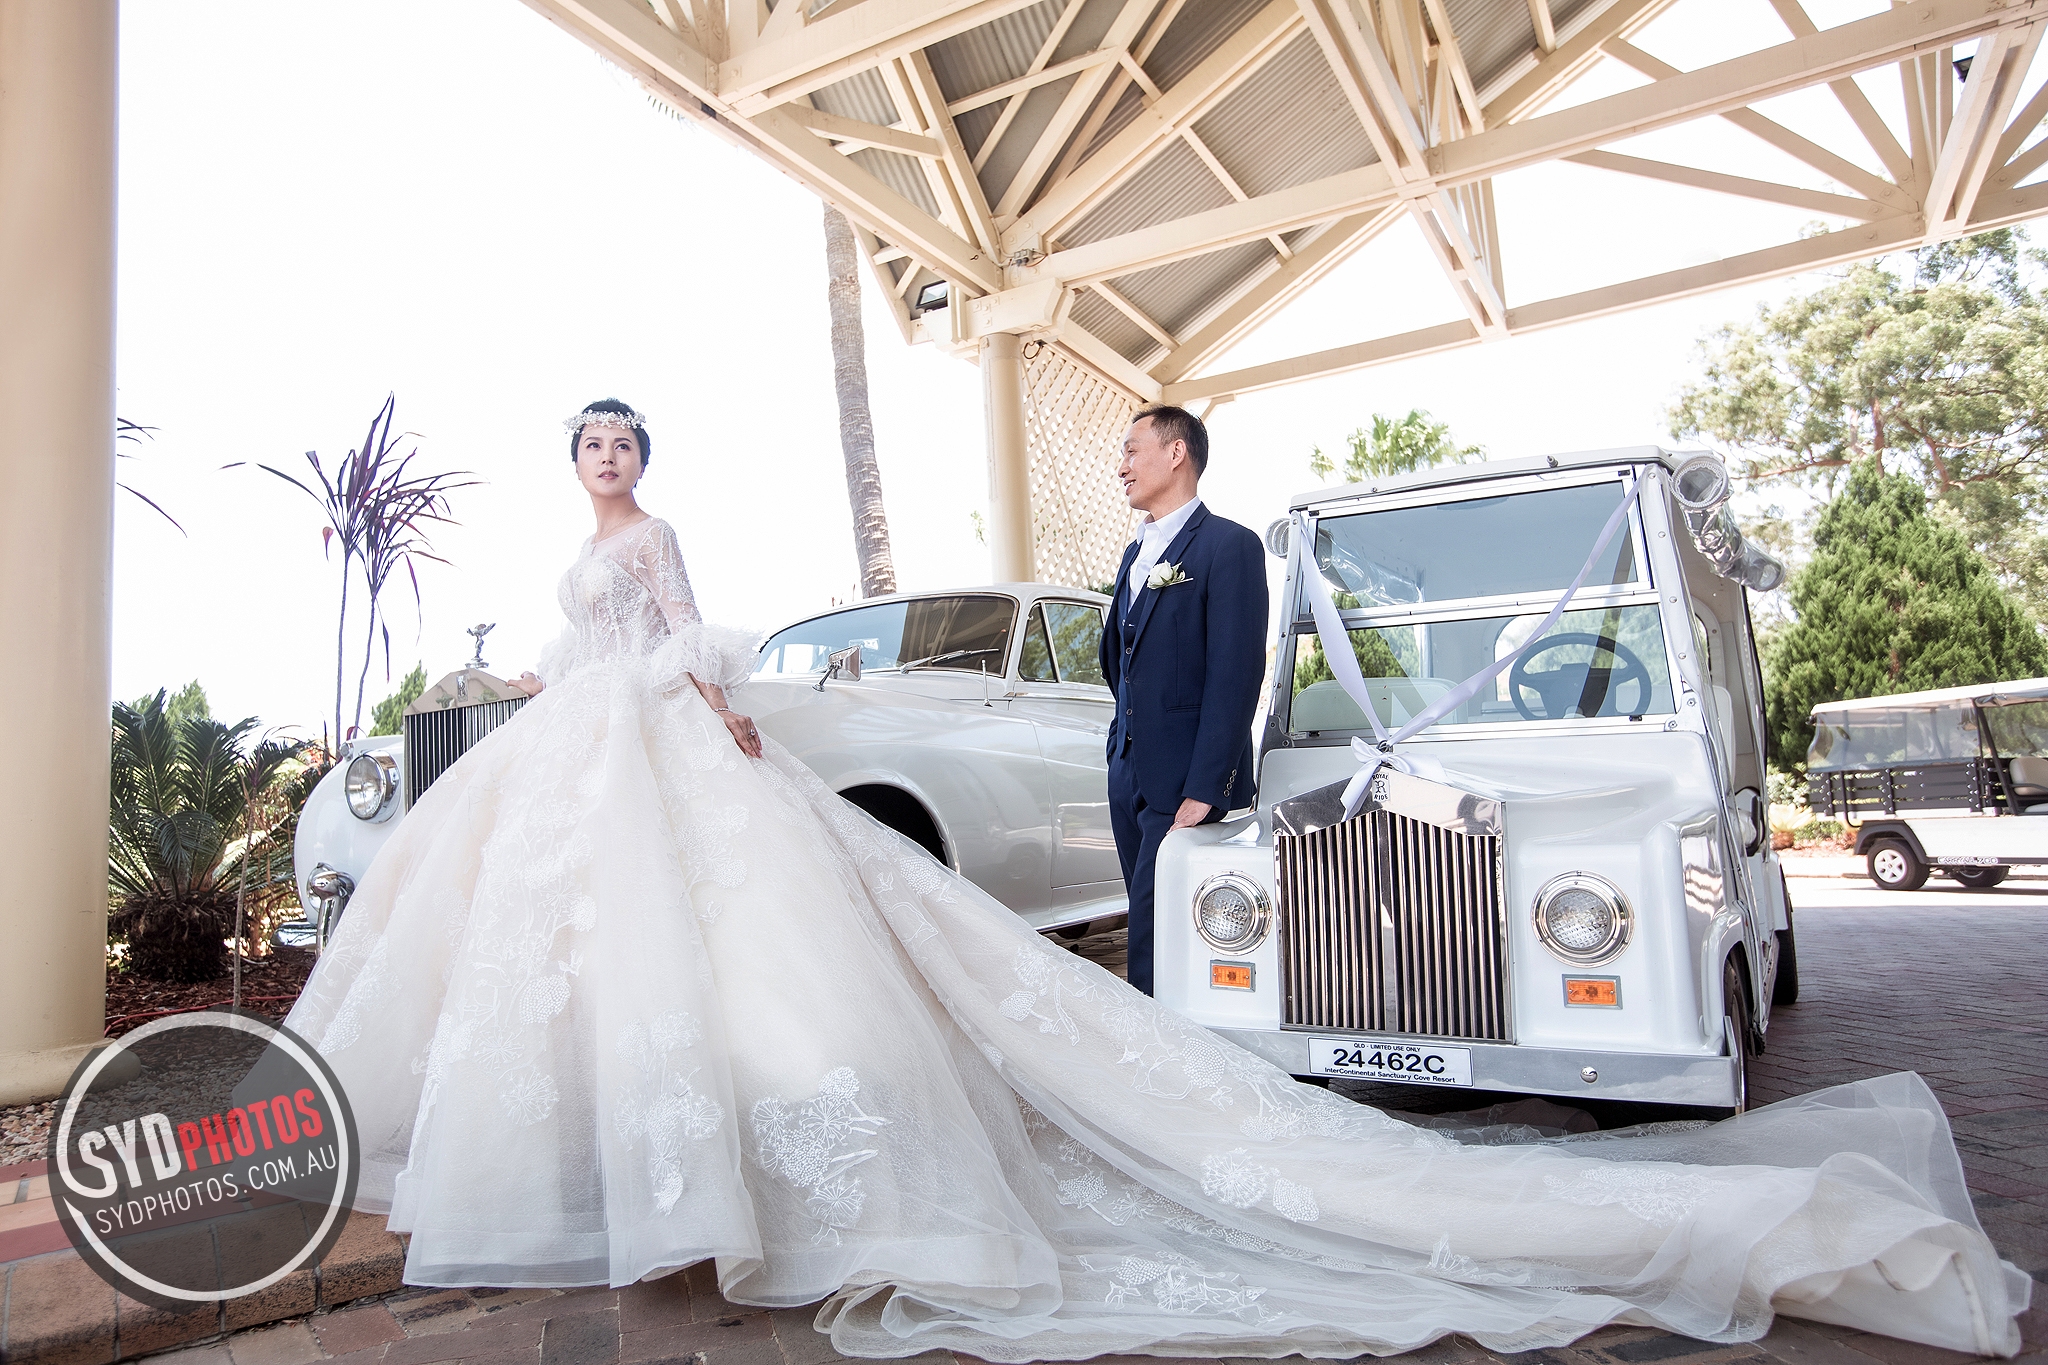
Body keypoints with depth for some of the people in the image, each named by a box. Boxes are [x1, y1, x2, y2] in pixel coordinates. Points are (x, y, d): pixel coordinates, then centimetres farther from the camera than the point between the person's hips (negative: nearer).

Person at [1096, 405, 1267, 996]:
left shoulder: (1229, 546, -10)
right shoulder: (1135, 553, 17)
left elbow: (1235, 675, -16)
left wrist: (1203, 792, -19)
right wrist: (1123, 753, 14)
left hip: (1184, 780, -8)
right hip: (1129, 771, 8)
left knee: (1157, 953, -8)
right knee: (1148, 922, 13)